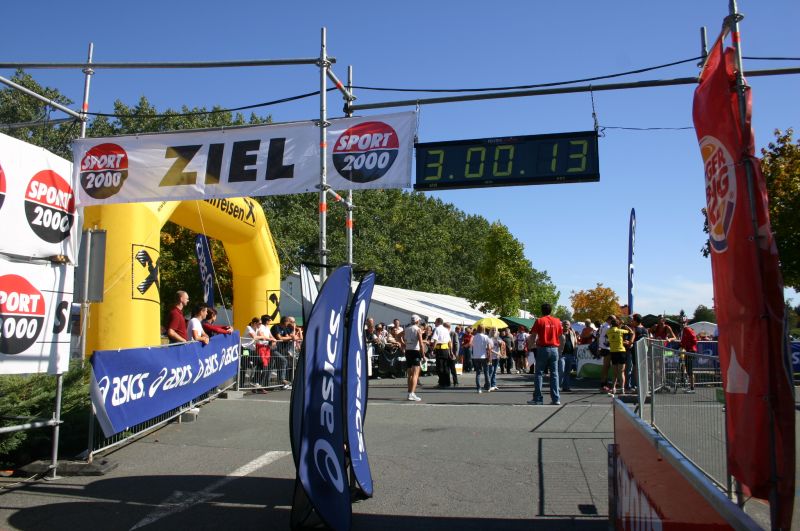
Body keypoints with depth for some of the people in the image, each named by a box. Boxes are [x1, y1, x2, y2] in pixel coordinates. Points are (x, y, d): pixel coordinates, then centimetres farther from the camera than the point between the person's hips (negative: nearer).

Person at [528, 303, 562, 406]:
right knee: (554, 374, 6)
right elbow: (561, 336, 10)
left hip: (542, 348, -3)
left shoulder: (539, 321, -3)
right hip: (554, 349, 3)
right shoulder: (557, 321, 7)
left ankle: (538, 399, 1)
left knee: (539, 374, 3)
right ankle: (556, 399, 4)